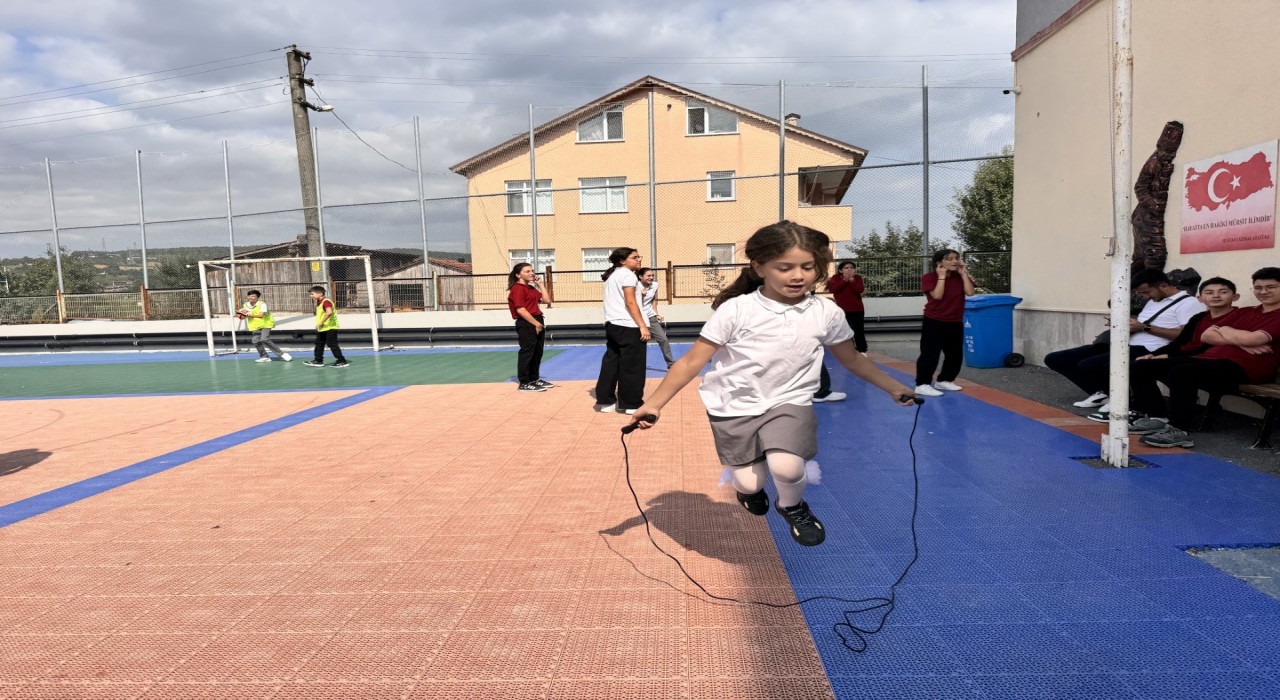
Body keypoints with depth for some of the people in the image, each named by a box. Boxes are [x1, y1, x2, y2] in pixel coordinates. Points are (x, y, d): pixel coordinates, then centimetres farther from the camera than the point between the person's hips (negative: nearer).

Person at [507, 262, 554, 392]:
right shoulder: (518, 288, -11)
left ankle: (534, 379, 26)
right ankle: (524, 383, -1)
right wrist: (536, 323, -17)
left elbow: (546, 299, 15)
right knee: (527, 352, -6)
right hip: (526, 324, -10)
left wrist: (539, 284, 13)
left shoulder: (531, 288, 18)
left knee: (537, 353, 15)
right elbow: (520, 310, -19)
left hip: (537, 322, 10)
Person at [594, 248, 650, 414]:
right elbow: (630, 303, -14)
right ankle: (632, 404, 4)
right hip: (628, 326, -9)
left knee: (611, 364, 11)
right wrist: (643, 326, -15)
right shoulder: (627, 274, -7)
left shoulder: (611, 275, 20)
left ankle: (605, 401, 14)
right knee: (632, 367, -2)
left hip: (613, 325, 9)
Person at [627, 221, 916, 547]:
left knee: (786, 468, -23)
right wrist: (654, 404, -14)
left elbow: (853, 360, 13)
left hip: (789, 403, 1)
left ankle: (792, 507, 15)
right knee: (748, 483, -5)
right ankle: (751, 488, 36)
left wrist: (894, 388, 13)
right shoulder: (735, 310, -16)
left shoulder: (827, 313, -5)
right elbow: (691, 362, -12)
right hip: (734, 408, -1)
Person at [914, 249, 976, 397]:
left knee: (955, 355, 11)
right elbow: (937, 295, -21)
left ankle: (943, 380, 26)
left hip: (955, 323, 6)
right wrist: (942, 276, -17)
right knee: (930, 354, -9)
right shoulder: (929, 277, -9)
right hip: (934, 323, -6)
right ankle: (922, 384, -6)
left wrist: (964, 274, -7)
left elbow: (970, 292, -9)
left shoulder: (960, 277, 6)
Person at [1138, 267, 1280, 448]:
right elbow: (1206, 336, 12)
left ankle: (1179, 431, -30)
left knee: (1181, 372, -36)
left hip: (1244, 368, -8)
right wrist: (1240, 342, -6)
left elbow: (1251, 339, -17)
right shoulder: (1244, 312, 24)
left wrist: (1225, 331, 5)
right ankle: (1157, 416, -1)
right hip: (1212, 359, 8)